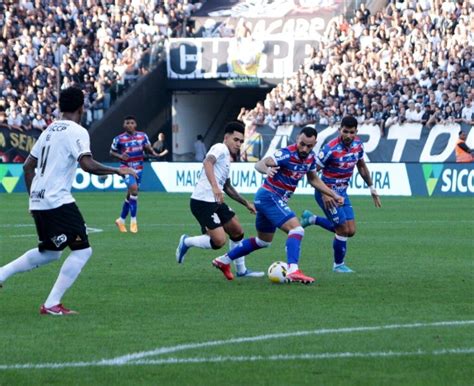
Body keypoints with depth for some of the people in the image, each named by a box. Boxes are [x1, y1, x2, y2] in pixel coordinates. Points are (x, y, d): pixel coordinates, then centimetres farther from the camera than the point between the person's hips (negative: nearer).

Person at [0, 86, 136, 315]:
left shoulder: (50, 130, 17)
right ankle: (52, 304, -9)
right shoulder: (76, 132, -9)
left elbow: (28, 166, 21)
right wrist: (116, 171, -12)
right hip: (58, 202, -9)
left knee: (49, 252, 24)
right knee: (82, 250, -4)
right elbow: (87, 164, -23)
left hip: (38, 202, 9)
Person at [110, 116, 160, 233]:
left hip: (138, 169, 4)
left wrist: (152, 152, -11)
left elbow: (148, 148, 12)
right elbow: (112, 152, 5)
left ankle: (121, 220, 29)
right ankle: (133, 220, -18)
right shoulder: (119, 139, -5)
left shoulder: (142, 136, 3)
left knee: (130, 195, 12)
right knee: (134, 188, -25)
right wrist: (120, 156, -15)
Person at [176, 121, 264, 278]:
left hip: (215, 202, 10)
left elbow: (227, 187, 32)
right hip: (203, 202, -10)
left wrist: (246, 203, 31)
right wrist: (215, 186, -42)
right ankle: (187, 242, 5)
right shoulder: (220, 148, -8)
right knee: (219, 241, -17)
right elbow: (207, 162, -30)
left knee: (237, 231, 15)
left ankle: (241, 270, 25)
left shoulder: (227, 158, 21)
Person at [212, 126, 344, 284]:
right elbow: (259, 164, -34)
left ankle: (223, 260, 33)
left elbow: (314, 179, 20)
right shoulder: (287, 154, -24)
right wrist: (266, 170, -57)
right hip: (269, 196, -10)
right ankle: (293, 271, -34)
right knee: (296, 229, -24)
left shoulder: (310, 158, 1)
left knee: (263, 241, 24)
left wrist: (333, 195, 17)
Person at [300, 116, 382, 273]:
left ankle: (312, 219, 23)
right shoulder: (330, 149, -25)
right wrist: (324, 194, -24)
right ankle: (338, 265, 17)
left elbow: (362, 166, 15)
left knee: (350, 231, 6)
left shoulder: (358, 145, -4)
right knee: (343, 229, -7)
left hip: (342, 192, 7)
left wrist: (371, 188, 14)